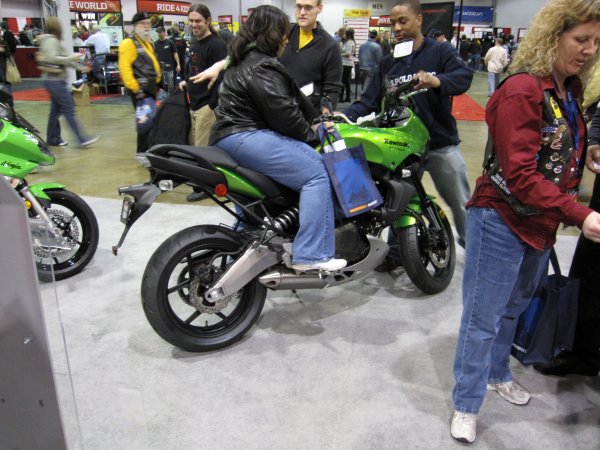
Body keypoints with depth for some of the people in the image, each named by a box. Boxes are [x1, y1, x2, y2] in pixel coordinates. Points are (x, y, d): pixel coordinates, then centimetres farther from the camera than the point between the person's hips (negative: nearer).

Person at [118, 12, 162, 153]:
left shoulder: (148, 42, 18)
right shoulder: (128, 43, -12)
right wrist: (135, 89, -23)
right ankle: (142, 152, -5)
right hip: (140, 88, -10)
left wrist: (158, 82, 23)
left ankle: (147, 149, 26)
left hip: (151, 87, 10)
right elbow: (124, 68, -20)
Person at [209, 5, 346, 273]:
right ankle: (312, 256, -25)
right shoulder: (261, 67, -12)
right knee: (316, 172, -19)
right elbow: (282, 111, -21)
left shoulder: (246, 60, 23)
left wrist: (316, 117, 16)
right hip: (244, 137, -12)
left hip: (233, 134, 12)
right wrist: (312, 137, -8)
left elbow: (292, 100, 22)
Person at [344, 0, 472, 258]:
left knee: (461, 203, 10)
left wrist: (437, 81, -41)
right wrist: (345, 118, -16)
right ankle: (394, 252, 29)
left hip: (441, 145, -3)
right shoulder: (388, 63, 9)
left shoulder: (441, 52, -3)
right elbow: (370, 101, 1)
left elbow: (464, 77, -20)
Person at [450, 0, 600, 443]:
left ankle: (497, 373, 44)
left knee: (515, 307, 23)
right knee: (483, 316, 2)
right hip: (502, 220, -8)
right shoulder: (522, 91, -19)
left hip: (542, 223, 9)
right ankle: (466, 405, 18)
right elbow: (519, 174, -25)